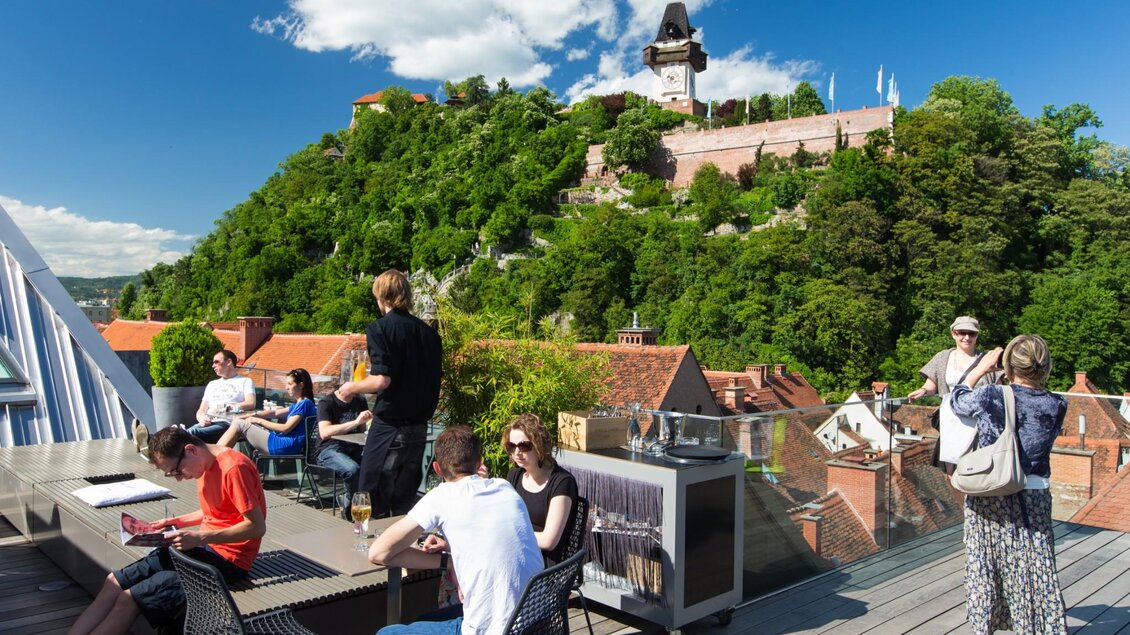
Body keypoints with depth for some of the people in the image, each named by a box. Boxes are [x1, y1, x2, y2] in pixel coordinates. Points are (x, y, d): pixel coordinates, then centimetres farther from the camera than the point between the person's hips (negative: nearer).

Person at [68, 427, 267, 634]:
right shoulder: (205, 465, 8)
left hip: (227, 557, -9)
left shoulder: (234, 468, -21)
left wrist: (199, 538, -25)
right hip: (203, 546, 10)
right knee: (113, 583, 1)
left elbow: (257, 526, -23)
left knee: (130, 600, -14)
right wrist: (177, 522, 7)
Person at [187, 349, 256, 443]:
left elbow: (251, 404, -7)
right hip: (208, 424, 5)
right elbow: (201, 410, 24)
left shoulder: (245, 381, 12)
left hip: (227, 424, -5)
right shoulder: (212, 384, 32)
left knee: (192, 433, -34)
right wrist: (202, 418, -2)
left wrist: (224, 407, -18)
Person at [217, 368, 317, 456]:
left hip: (285, 446, -10)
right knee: (238, 422, 14)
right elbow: (275, 413, 21)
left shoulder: (305, 403, -11)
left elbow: (286, 428, -16)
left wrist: (259, 421, -7)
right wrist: (253, 415, 5)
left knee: (239, 424, -6)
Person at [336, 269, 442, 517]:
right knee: (405, 503, 15)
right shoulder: (428, 332, 8)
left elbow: (382, 380, -18)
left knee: (375, 505, 4)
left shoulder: (380, 328, -9)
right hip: (419, 428, 6)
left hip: (389, 426, -6)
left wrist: (351, 389, -1)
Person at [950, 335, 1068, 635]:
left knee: (985, 565, 11)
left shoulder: (991, 396, -12)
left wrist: (981, 368, 17)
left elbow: (958, 399, 8)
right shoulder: (1056, 405, -5)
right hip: (1033, 498, 1)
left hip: (987, 496, -1)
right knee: (1035, 572, 10)